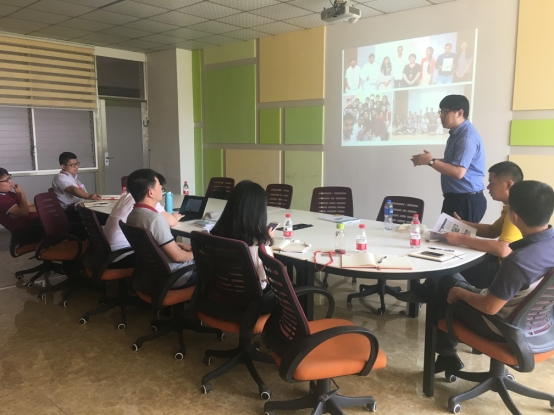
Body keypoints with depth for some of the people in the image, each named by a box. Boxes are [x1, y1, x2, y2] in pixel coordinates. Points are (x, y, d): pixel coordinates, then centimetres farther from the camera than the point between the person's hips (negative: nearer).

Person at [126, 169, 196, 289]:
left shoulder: (132, 215, -2)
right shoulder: (156, 219, -29)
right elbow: (177, 256, -23)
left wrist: (180, 245, 11)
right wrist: (194, 254, -4)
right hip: (174, 278, -9)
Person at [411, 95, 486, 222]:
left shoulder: (467, 137, -20)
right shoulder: (456, 134, 14)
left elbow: (458, 172, -27)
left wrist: (431, 161, -19)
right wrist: (429, 159, 8)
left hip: (467, 201, -10)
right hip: (455, 198, 10)